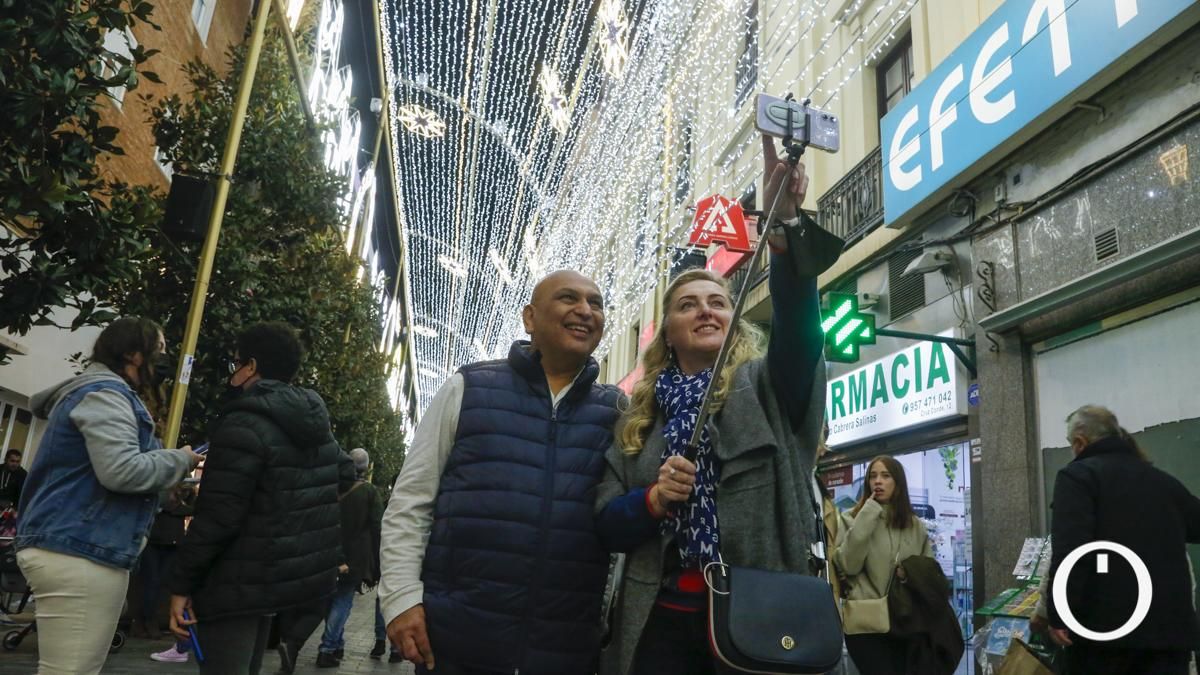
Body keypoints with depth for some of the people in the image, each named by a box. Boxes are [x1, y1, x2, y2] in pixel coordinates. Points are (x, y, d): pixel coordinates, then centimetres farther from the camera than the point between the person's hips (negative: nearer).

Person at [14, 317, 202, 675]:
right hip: (80, 552, -11)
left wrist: (168, 459, 14)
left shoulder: (102, 392, 21)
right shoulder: (105, 393, -12)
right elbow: (122, 471, -25)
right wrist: (181, 459, -9)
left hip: (75, 547, 11)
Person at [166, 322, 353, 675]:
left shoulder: (244, 424, -16)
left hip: (238, 584, -8)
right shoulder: (317, 427, 9)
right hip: (296, 577, 9)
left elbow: (216, 516, -19)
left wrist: (180, 582, -10)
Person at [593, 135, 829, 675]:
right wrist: (653, 500, -14)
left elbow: (798, 324, -18)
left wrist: (785, 228, -34)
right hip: (663, 619, 2)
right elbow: (605, 524, 7)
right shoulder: (639, 419, 9)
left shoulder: (767, 387, 3)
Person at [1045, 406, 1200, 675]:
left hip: (1104, 625, -5)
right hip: (1169, 624, 5)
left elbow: (1069, 550, -19)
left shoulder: (1077, 475, -7)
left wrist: (1059, 615, -16)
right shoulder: (1163, 480, 14)